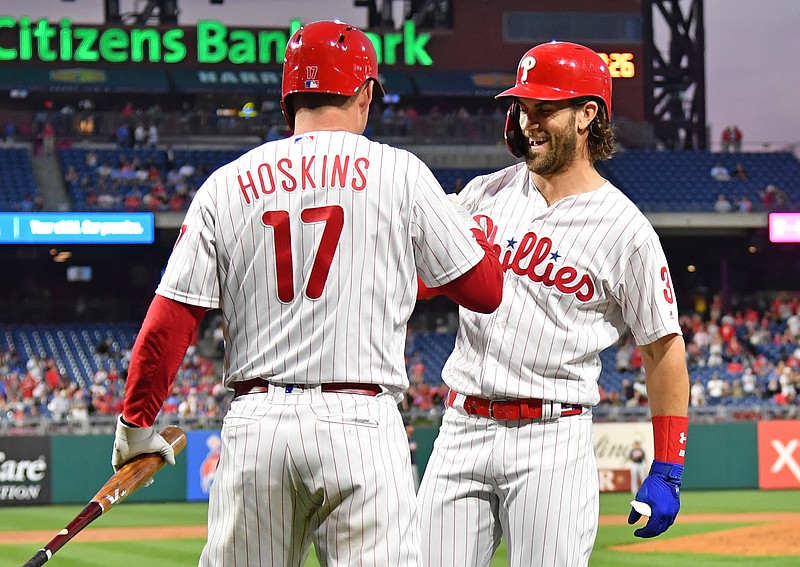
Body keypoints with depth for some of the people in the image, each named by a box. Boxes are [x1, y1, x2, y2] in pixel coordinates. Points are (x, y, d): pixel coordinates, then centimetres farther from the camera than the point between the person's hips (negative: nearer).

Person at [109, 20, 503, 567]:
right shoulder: (399, 173, 2)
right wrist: (473, 221, 26)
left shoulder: (227, 184, 8)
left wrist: (137, 423, 16)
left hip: (254, 423, 3)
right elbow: (486, 290, 7)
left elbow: (169, 322, 5)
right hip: (360, 422, -3)